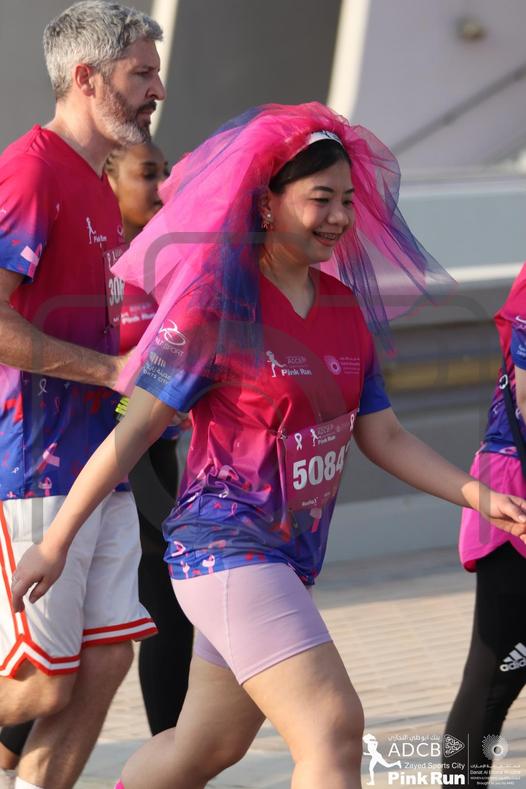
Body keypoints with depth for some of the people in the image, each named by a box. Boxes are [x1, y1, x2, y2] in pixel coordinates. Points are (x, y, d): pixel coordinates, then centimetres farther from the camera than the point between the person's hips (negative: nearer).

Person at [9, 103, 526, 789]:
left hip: (290, 558, 8)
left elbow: (382, 436, 11)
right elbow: (134, 430, -10)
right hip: (225, 546, -8)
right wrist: (54, 543, -7)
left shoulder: (345, 307, 9)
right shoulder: (218, 304, -12)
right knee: (334, 731, -19)